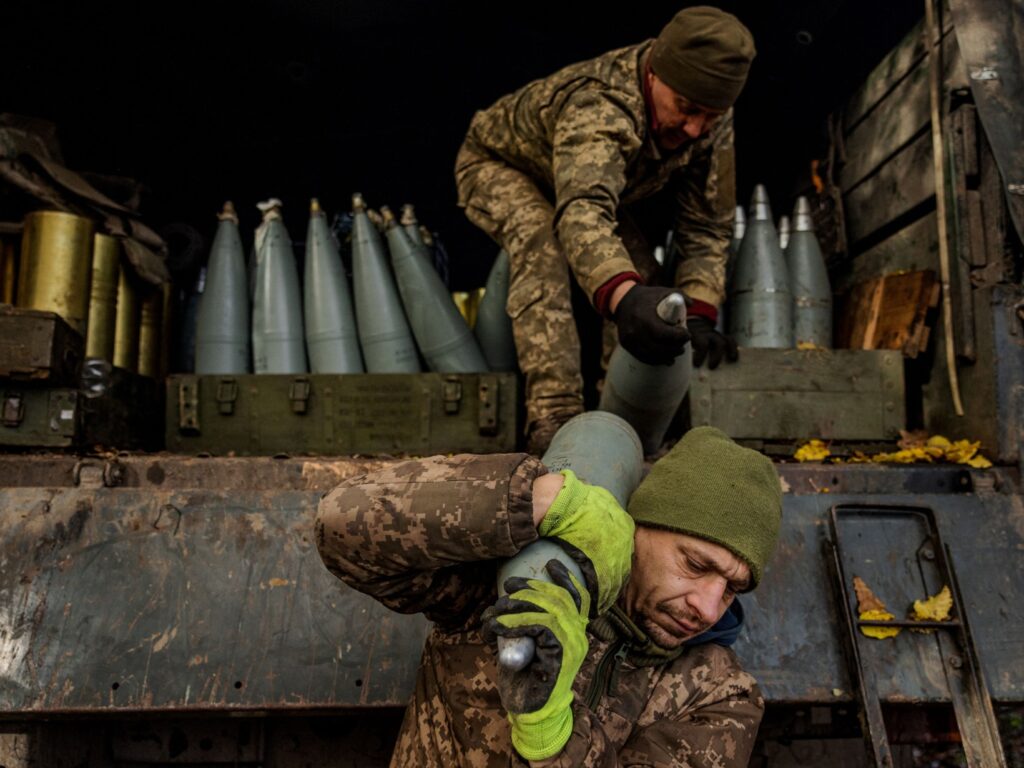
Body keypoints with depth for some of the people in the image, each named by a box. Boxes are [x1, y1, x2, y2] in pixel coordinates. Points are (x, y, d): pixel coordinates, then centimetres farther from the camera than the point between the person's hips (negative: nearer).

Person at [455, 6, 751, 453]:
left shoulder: (712, 124, -22)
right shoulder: (601, 109, -45)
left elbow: (707, 227, -16)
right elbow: (582, 211, -63)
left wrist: (698, 316, -31)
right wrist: (623, 297, -82)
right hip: (497, 167, -7)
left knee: (637, 268, -13)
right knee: (541, 236, -37)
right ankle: (553, 417, -42)